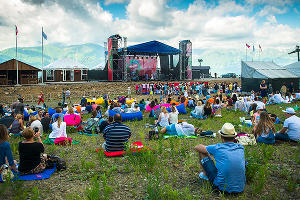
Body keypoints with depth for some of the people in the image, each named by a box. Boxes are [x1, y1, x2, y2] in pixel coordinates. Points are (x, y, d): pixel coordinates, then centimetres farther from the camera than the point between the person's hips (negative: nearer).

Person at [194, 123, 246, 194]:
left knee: (201, 152, 4)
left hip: (222, 187, -4)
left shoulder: (217, 148, -13)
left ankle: (205, 175, 30)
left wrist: (209, 153, 23)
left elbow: (196, 148, 2)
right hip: (240, 188, 4)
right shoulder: (241, 147, -1)